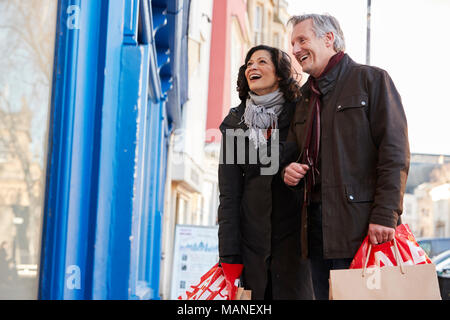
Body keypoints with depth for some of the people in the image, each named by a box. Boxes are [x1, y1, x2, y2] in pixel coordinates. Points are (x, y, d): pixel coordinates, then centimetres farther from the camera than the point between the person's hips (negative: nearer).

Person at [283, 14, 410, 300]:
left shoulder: (372, 80, 1)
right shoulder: (305, 97, 22)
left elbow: (395, 152, -8)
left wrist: (386, 215, -18)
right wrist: (289, 171, 5)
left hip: (360, 224, -6)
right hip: (316, 224, 7)